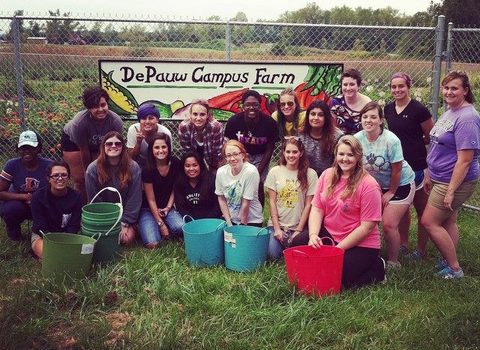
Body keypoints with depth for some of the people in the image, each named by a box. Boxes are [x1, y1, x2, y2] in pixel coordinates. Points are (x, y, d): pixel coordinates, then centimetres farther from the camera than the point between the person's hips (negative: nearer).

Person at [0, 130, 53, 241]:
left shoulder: (48, 165, -15)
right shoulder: (12, 165, -14)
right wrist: (24, 196, -29)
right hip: (19, 204, 0)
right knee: (11, 208, -33)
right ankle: (13, 230, 4)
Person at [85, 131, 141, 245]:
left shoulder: (133, 168, -11)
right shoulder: (93, 169, -12)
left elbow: (134, 199, -9)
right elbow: (94, 200, -7)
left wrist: (124, 223, -13)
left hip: (125, 213, 0)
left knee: (127, 238, -21)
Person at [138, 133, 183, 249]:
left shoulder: (175, 164, -7)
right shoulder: (148, 169, -17)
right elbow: (151, 200, -13)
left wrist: (169, 207, -7)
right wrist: (161, 224, -13)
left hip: (167, 207, 3)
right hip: (148, 209, -3)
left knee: (181, 228, -27)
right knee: (153, 245, -22)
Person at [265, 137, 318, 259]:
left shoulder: (310, 174, -2)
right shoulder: (275, 171, 1)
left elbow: (308, 204, -2)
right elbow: (272, 202, 1)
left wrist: (299, 230, -6)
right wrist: (277, 228, -5)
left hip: (299, 226, 0)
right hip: (277, 224, 1)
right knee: (273, 254, -19)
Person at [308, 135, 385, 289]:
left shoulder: (368, 185, -16)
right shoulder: (327, 175, 1)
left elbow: (366, 227, -17)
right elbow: (317, 208, -1)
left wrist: (338, 248, -18)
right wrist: (313, 235, -20)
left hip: (360, 244, -5)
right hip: (328, 235, 5)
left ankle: (377, 268, 9)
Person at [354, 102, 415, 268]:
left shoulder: (391, 140, -27)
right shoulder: (358, 138, -15)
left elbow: (396, 170, -17)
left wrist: (391, 192, -7)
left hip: (401, 184, -5)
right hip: (376, 185, 5)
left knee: (388, 224, -10)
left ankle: (393, 262, 11)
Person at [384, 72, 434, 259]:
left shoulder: (418, 109, -13)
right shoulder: (388, 109, 6)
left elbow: (431, 137, -6)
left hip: (416, 165, -6)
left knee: (421, 209, 6)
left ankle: (421, 249, 17)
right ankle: (403, 244, 30)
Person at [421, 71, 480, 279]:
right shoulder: (450, 112, 9)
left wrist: (451, 190, -23)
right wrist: (429, 175, 18)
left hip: (455, 181, -9)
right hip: (441, 178, 9)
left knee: (429, 222, -4)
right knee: (447, 222, 16)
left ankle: (454, 268, 9)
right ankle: (448, 263, 28)